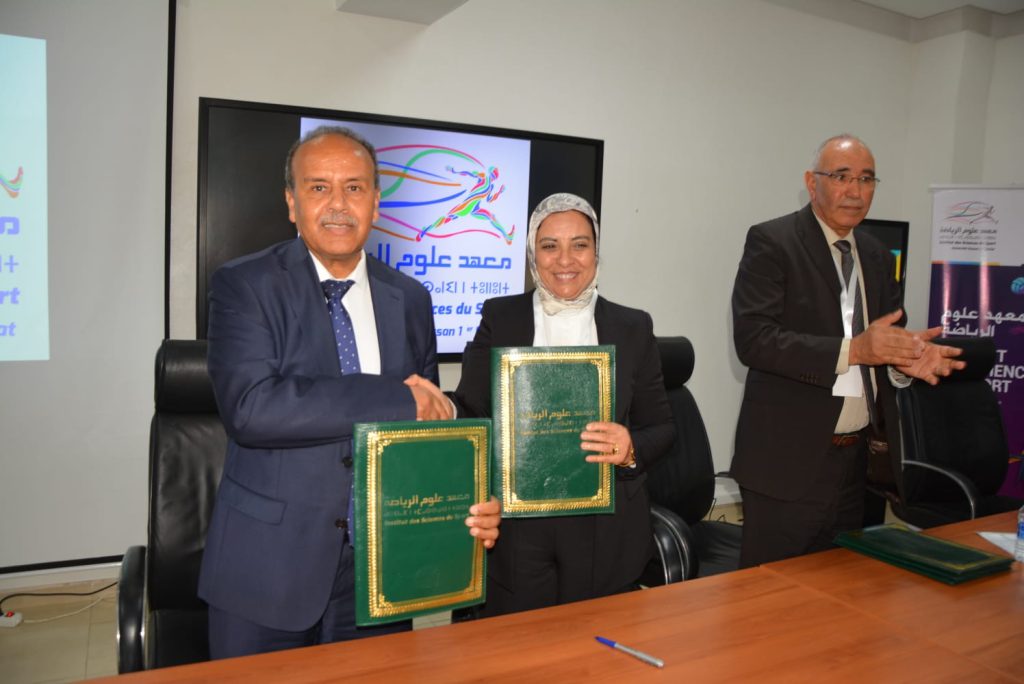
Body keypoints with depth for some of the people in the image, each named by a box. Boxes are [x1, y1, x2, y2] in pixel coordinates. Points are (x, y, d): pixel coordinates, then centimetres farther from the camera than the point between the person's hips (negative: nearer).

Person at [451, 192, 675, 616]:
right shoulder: (499, 319, 3)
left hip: (604, 533, 1)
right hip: (515, 529, -1)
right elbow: (469, 416, 1)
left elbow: (661, 427, 8)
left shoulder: (633, 328, 6)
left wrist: (631, 449, -14)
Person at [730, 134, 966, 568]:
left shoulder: (878, 257, 13)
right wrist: (852, 350, -24)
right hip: (788, 460, -6)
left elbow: (889, 338, 17)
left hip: (855, 461, 7)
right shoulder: (771, 242, -8)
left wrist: (906, 359, -7)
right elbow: (752, 338, -19)